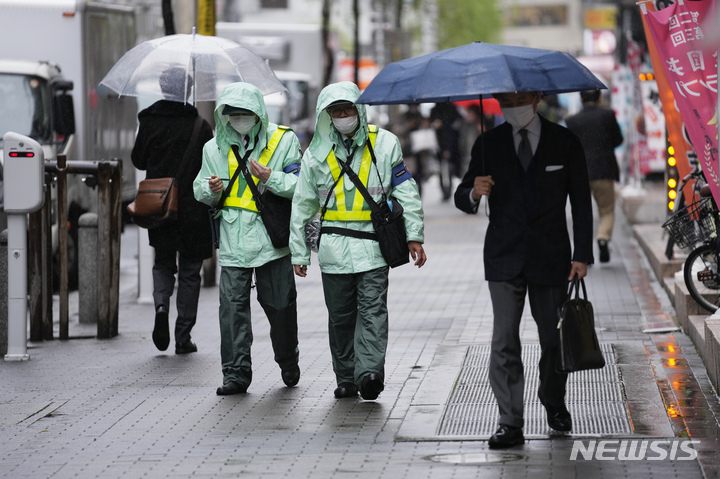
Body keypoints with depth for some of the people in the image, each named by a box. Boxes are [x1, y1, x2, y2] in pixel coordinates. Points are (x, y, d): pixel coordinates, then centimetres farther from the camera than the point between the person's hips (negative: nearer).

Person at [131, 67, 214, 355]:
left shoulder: (150, 122, -3)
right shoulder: (199, 126, -9)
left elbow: (138, 160, 6)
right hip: (193, 210, -2)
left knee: (163, 262, 19)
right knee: (189, 271, 8)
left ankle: (161, 304, -11)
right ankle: (183, 337, 7)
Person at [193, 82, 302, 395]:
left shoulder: (283, 140, 1)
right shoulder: (215, 147, 11)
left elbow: (301, 185, -5)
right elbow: (200, 190, 17)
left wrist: (270, 178, -20)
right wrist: (211, 190, -6)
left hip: (272, 237, -2)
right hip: (233, 240, 2)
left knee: (279, 305, 7)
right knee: (233, 306, -6)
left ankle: (288, 363, 30)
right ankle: (236, 373, -2)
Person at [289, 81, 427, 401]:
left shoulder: (384, 144, 4)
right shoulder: (317, 153, 8)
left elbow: (405, 192, 7)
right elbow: (302, 206, 12)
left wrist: (414, 236, 1)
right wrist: (299, 252, 11)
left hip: (373, 244, -2)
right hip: (334, 248, 2)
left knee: (372, 310, -12)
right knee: (341, 316, 6)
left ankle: (370, 372, -21)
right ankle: (346, 378, 15)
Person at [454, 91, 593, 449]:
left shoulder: (565, 142, 2)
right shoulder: (489, 143, 4)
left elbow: (581, 202, 4)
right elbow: (461, 198, 5)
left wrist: (582, 255, -3)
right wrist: (474, 193, -20)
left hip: (550, 257, 0)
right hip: (504, 258, 0)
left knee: (553, 339, 9)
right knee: (504, 341, -8)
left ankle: (554, 403, 34)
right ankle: (510, 424, -7)